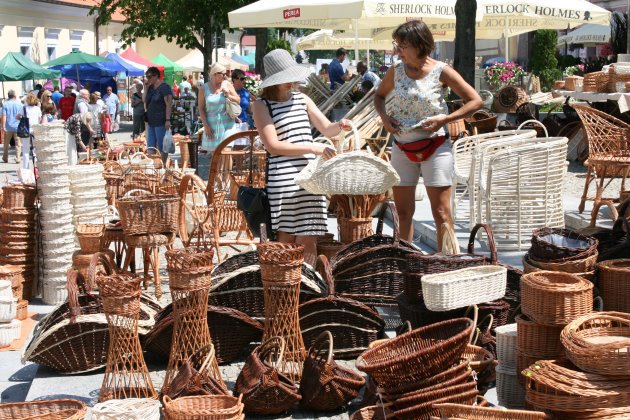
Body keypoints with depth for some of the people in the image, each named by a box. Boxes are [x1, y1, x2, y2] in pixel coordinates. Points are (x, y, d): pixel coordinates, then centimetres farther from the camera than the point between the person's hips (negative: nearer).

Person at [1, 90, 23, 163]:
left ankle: (5, 158, 22)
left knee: (6, 143, 14)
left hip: (8, 127, 0)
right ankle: (18, 158, -5)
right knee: (18, 144, 3)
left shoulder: (5, 104, -4)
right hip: (17, 127, 0)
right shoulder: (19, 104, -1)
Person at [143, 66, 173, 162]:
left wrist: (168, 120, -21)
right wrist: (146, 88, 1)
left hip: (160, 122, -8)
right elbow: (144, 100, 12)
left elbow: (168, 104, -16)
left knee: (161, 146, -2)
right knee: (151, 146, 12)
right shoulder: (150, 87, 13)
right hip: (150, 121, 8)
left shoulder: (164, 87, -11)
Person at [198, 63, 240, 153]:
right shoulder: (204, 89, -1)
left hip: (227, 124, 0)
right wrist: (206, 126, -8)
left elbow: (238, 100, 7)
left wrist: (228, 95, -11)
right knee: (213, 151, 4)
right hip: (212, 125, 0)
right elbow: (201, 109, -1)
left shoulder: (227, 84, 3)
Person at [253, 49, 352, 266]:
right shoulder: (262, 105, 1)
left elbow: (326, 129, 18)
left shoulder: (302, 99, 16)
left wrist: (339, 126, -6)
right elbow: (273, 145, -9)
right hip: (283, 180, -4)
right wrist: (312, 147, -14)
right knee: (286, 240, -1)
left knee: (308, 241, 0)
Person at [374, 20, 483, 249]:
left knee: (441, 212, -2)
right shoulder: (396, 70, 2)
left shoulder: (441, 71, -10)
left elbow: (475, 101, -8)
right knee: (403, 211, 10)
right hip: (402, 148, 5)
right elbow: (379, 95, 20)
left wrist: (444, 119, -18)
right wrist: (384, 116, -1)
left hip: (435, 146, -4)